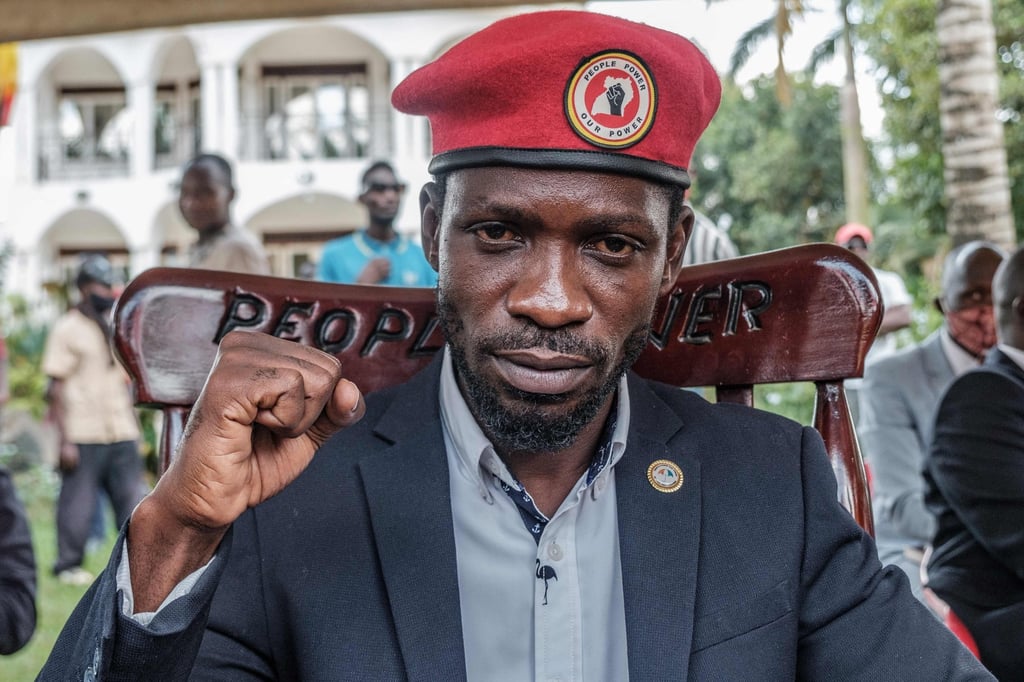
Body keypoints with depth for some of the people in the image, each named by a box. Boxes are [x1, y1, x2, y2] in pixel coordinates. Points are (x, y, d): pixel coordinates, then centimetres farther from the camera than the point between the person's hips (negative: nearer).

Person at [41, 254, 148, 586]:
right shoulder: (67, 329, -3)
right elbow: (57, 388, -6)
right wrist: (65, 439, -12)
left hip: (122, 434, 6)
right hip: (83, 436, -5)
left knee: (134, 497, 5)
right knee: (77, 502, 0)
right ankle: (68, 565, 14)